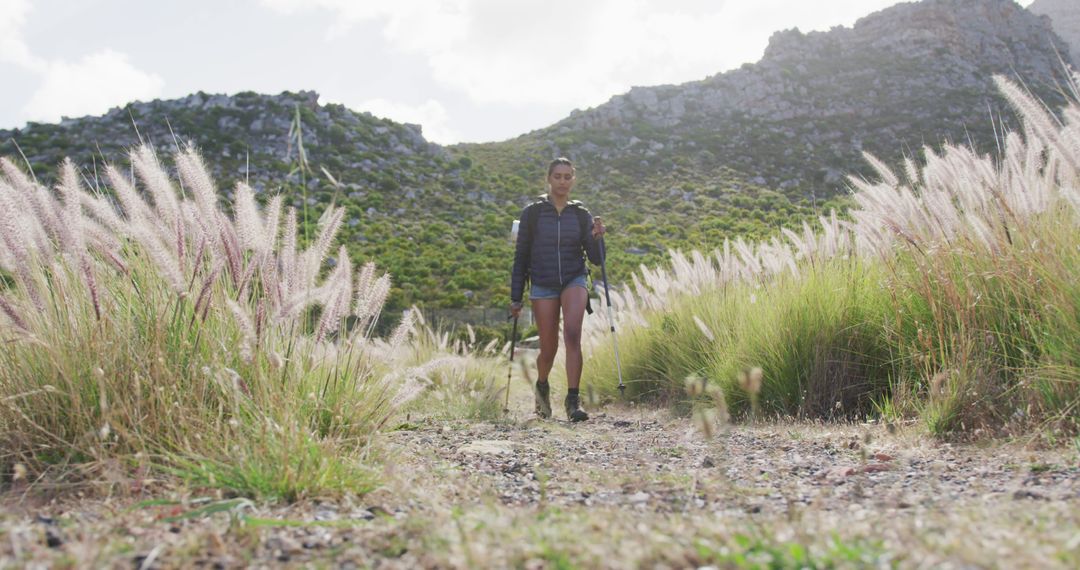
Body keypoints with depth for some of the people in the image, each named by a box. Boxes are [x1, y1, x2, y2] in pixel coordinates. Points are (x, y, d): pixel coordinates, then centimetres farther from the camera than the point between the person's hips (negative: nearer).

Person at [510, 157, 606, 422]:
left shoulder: (581, 214, 4)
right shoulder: (532, 213, 0)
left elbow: (595, 259, 4)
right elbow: (521, 257, 3)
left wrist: (596, 237, -17)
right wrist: (515, 297, 2)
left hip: (574, 280, 0)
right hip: (542, 285, 0)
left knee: (572, 334, -25)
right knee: (548, 349, 4)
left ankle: (573, 401, -21)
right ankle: (542, 386, 37)